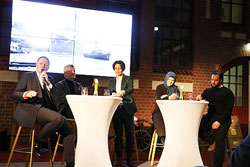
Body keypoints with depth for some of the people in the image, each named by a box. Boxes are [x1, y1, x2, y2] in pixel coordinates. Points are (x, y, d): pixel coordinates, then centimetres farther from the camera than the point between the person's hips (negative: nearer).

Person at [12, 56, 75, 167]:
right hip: (31, 109, -5)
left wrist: (48, 82, -1)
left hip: (46, 111, 5)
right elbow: (15, 94, 3)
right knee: (58, 118, -32)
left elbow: (55, 98, 9)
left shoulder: (50, 79, 22)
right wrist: (26, 94, -19)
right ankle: (38, 142, -13)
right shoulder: (27, 76, 12)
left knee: (70, 130, -10)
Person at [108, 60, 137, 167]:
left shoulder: (128, 79, 7)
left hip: (127, 109, -2)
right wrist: (113, 95, -12)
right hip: (116, 109, 2)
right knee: (118, 135, 2)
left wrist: (123, 92, -33)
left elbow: (131, 89, -12)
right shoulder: (111, 81, 18)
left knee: (129, 134, -1)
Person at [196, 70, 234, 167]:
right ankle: (212, 140, -2)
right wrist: (199, 98, -5)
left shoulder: (227, 93, 5)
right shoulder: (208, 91, 19)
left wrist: (219, 121, -16)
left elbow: (228, 110, -4)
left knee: (219, 137, -25)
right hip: (210, 117, 4)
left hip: (223, 118, -4)